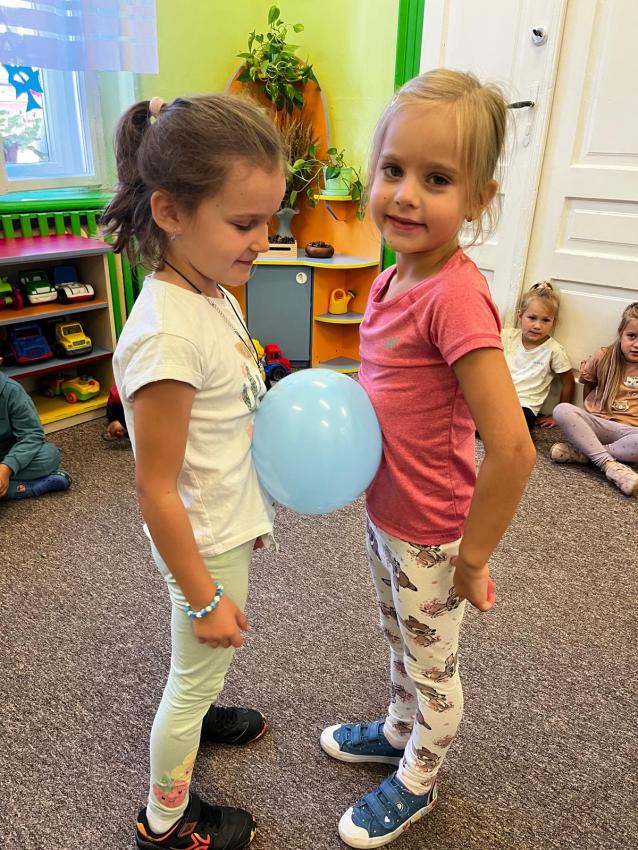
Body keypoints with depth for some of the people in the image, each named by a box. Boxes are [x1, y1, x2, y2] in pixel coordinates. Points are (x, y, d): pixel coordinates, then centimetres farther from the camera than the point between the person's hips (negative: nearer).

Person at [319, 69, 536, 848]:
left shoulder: (456, 296, -28)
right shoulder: (395, 280, -2)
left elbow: (511, 449, -30)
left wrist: (473, 559, -19)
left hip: (429, 534, -7)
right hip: (384, 513, 8)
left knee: (431, 666, 19)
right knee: (400, 642, 30)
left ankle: (416, 784, 46)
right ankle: (399, 731, 57)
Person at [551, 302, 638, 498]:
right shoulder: (604, 357, 4)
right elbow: (588, 390, 20)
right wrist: (585, 376, 4)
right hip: (597, 423, 2)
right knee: (562, 410, -29)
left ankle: (583, 453, -26)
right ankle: (609, 464, -34)